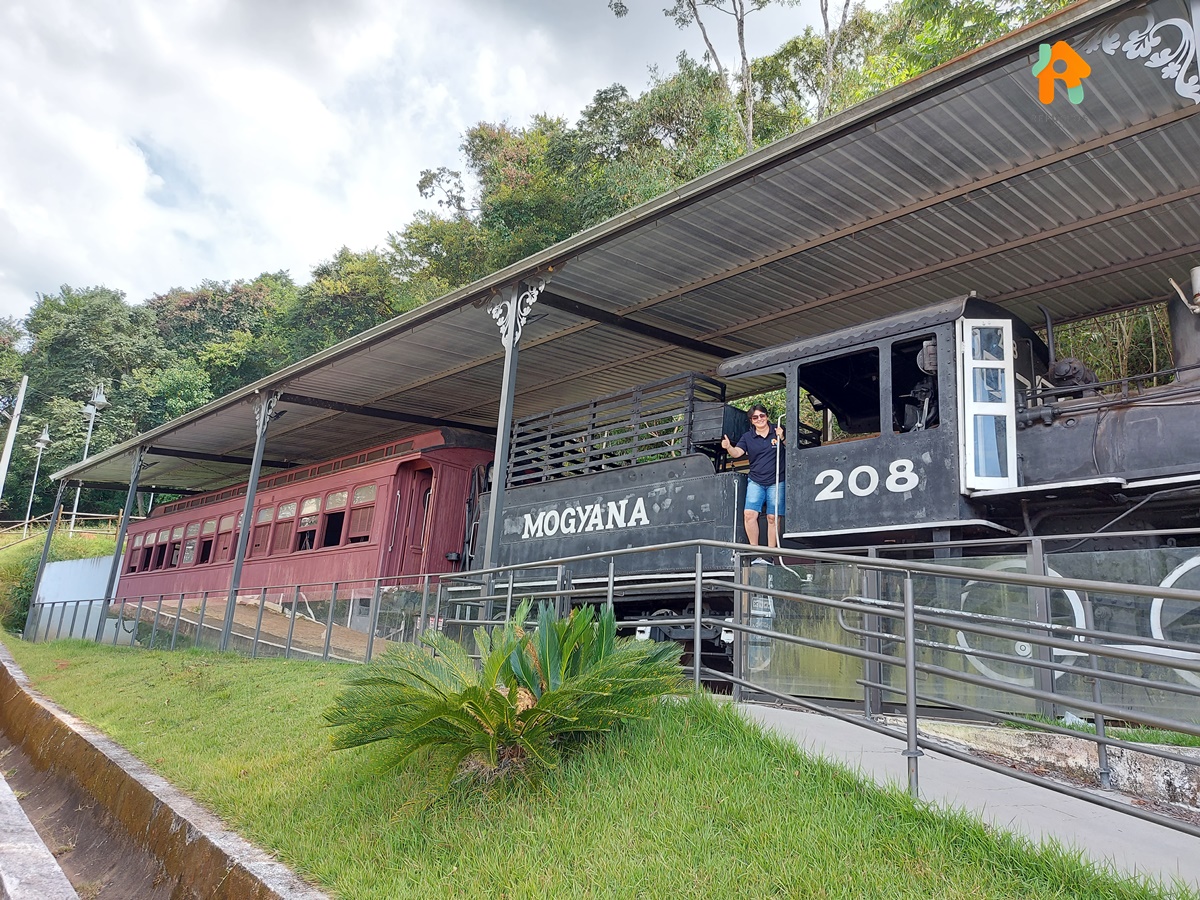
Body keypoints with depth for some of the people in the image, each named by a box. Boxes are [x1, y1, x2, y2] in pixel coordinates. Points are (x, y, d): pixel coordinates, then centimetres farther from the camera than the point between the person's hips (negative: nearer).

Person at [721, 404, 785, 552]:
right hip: (756, 482, 2)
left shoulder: (778, 430, 4)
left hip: (776, 482, -2)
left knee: (773, 518, 0)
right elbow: (737, 453, -4)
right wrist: (728, 447, -26)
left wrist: (782, 438, -10)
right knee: (749, 513, -12)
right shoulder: (747, 437, 8)